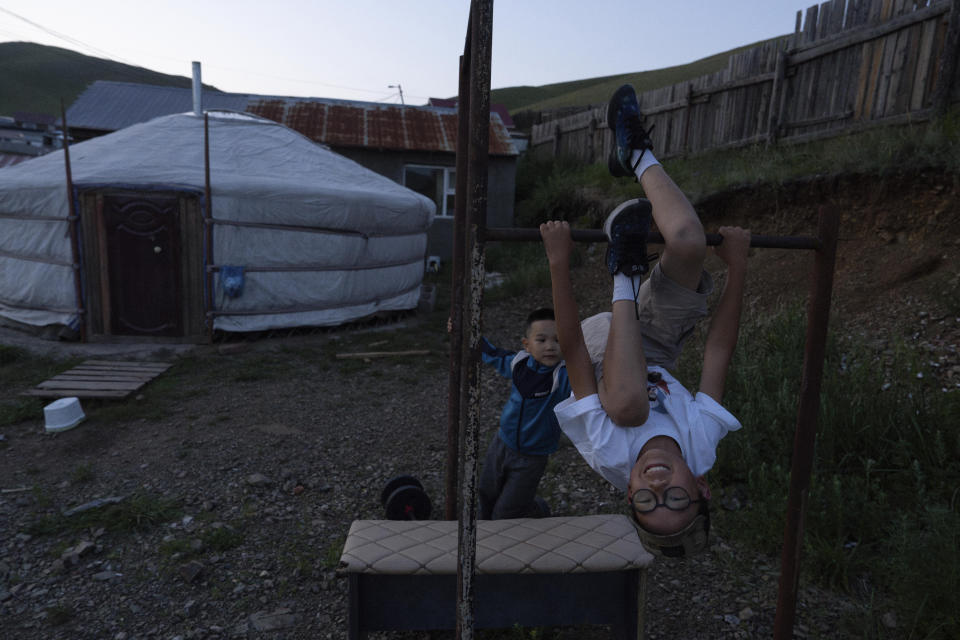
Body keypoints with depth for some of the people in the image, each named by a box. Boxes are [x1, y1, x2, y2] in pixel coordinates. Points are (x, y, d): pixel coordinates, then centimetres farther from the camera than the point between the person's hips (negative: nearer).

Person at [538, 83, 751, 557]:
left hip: (598, 338, -2)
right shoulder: (702, 446, -31)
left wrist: (559, 263, -45)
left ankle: (626, 274, -19)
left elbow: (573, 351, -43)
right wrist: (737, 268, -22)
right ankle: (637, 157, -11)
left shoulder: (609, 455, -36)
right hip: (658, 345, 2)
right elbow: (719, 349, -24)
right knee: (688, 244, -30)